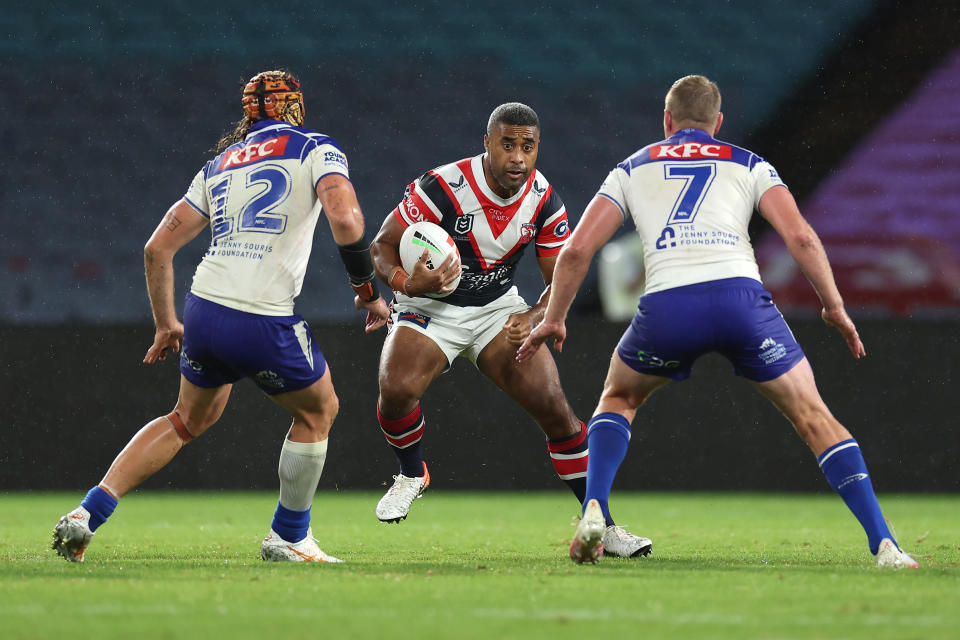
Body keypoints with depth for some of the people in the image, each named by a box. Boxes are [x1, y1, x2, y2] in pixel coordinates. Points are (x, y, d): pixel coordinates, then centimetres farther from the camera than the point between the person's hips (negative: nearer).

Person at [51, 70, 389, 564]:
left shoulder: (220, 164, 20)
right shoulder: (315, 149, 5)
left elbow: (157, 248, 19)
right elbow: (344, 219, -13)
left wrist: (165, 325, 28)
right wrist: (367, 291, -1)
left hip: (202, 310, 6)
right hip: (263, 322, -6)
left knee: (190, 418, 28)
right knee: (318, 411, 21)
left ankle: (86, 514, 17)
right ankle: (288, 537, 27)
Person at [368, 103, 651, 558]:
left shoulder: (544, 201, -11)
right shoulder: (441, 187, -24)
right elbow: (383, 246, -16)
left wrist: (532, 318, -24)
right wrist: (408, 284, -38)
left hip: (499, 310, 3)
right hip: (431, 309, -3)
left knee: (554, 407, -11)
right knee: (396, 390, -29)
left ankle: (601, 525, 0)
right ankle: (412, 474, 5)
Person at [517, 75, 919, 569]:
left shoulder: (633, 169, 25)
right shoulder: (748, 165, 22)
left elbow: (576, 250, 18)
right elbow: (800, 236, 7)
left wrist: (553, 319, 30)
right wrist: (835, 307, 17)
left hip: (666, 306, 1)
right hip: (741, 295, -1)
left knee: (619, 398, 29)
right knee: (812, 416, 12)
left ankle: (593, 513, 9)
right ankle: (883, 545, 2)